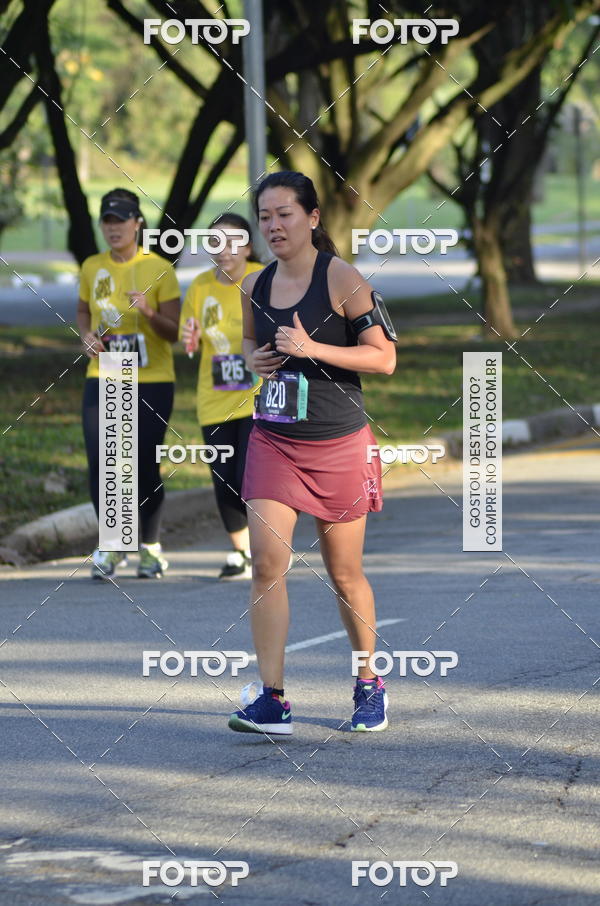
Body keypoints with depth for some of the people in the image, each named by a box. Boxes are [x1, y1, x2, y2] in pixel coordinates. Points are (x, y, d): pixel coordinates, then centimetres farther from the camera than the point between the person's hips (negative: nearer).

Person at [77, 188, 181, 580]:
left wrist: (149, 314, -24)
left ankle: (151, 547, 19)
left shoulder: (159, 269, -6)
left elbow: (174, 332, -5)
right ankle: (113, 544, 13)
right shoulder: (92, 268, 5)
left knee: (145, 466, -1)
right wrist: (87, 335, 1)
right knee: (100, 463, -5)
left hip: (152, 381, -3)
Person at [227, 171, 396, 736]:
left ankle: (370, 688, 27)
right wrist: (254, 359, 1)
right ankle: (271, 700, -12)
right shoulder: (255, 287, 6)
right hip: (272, 440, 4)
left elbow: (384, 358, -11)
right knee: (266, 563, -12)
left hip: (338, 445, -4)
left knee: (344, 573, 7)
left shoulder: (341, 279, -10)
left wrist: (313, 349, -21)